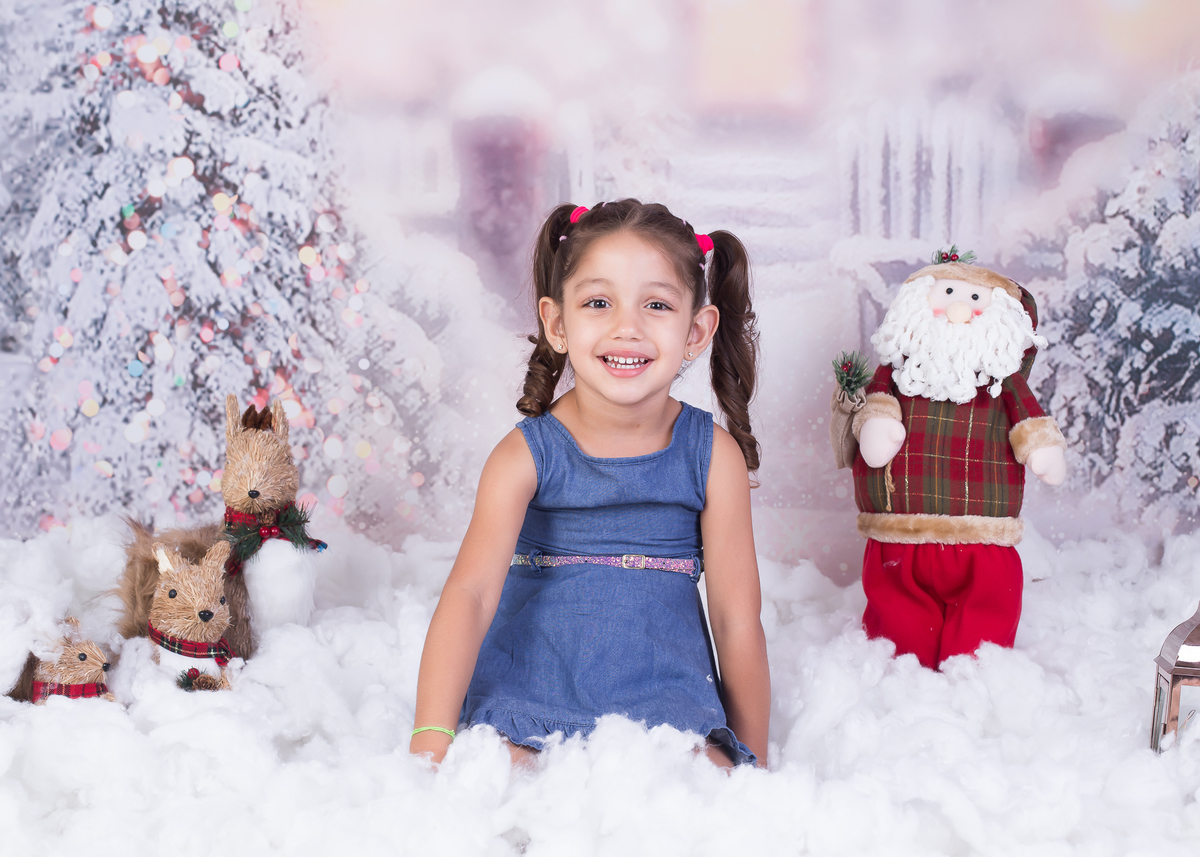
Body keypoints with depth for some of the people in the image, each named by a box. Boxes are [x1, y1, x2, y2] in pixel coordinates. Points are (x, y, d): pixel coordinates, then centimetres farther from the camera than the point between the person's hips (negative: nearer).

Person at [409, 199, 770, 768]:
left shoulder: (714, 456, -4)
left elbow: (737, 617, 2)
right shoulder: (525, 456, -8)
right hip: (527, 694, 0)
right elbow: (470, 592, -19)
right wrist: (431, 742, -30)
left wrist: (753, 760, 8)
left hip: (665, 701, 1)